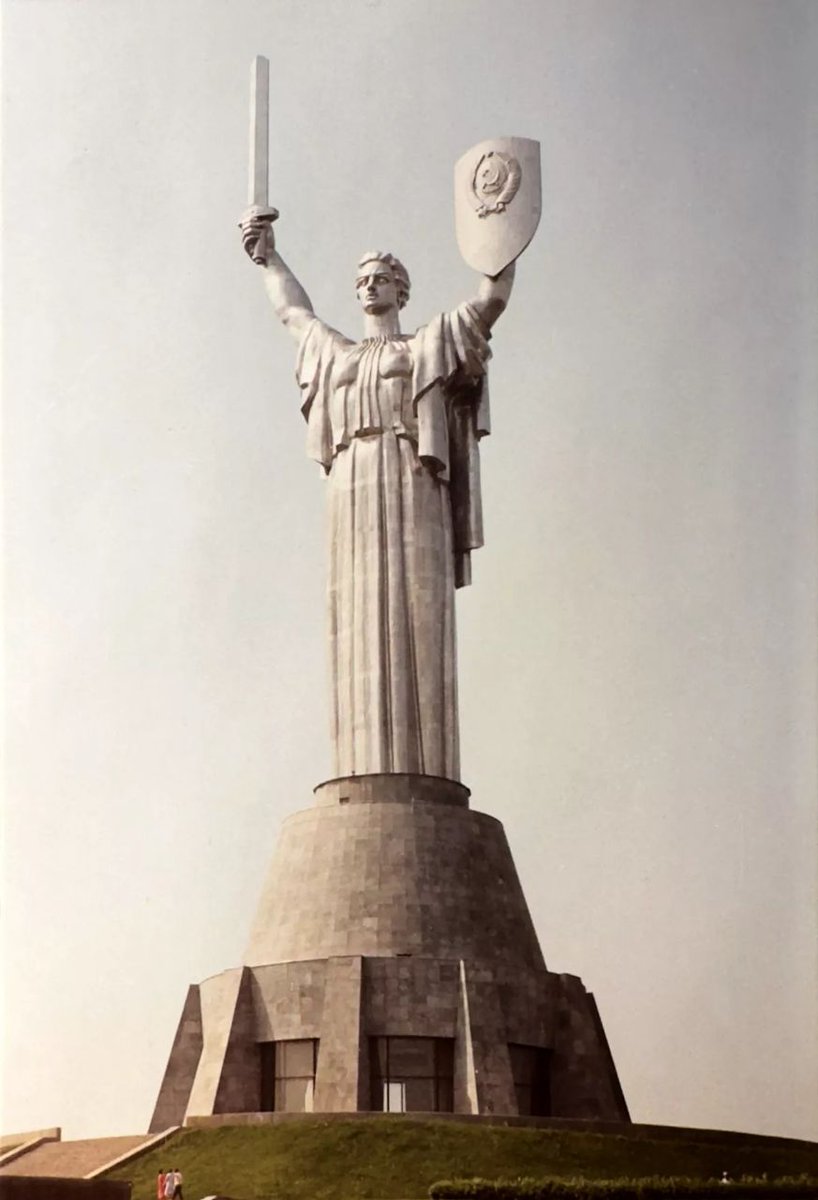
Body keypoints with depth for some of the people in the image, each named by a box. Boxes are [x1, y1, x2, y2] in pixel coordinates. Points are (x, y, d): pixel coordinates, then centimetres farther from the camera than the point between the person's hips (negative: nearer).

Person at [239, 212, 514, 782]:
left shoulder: (428, 345, 17)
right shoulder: (339, 355, 30)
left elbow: (493, 296, 9)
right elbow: (294, 312, 47)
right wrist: (268, 254, 53)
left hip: (408, 486, -4)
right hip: (351, 494, 4)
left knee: (412, 622, -13)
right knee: (361, 631, -6)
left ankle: (420, 775, -18)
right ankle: (369, 775, -11)